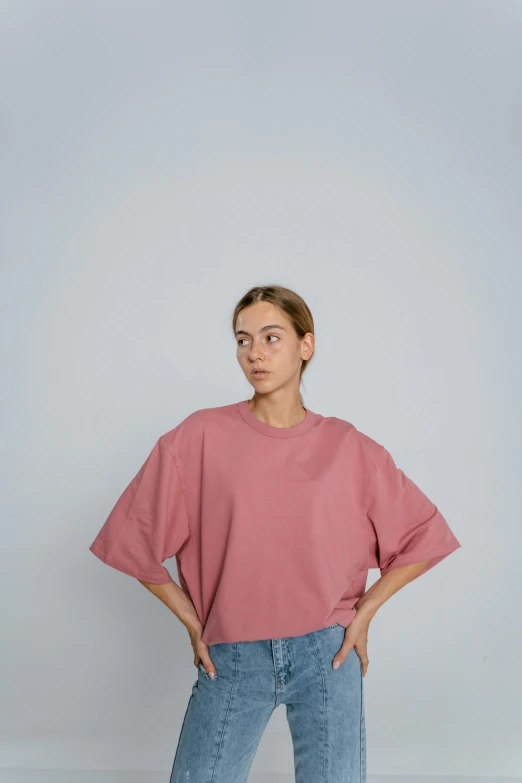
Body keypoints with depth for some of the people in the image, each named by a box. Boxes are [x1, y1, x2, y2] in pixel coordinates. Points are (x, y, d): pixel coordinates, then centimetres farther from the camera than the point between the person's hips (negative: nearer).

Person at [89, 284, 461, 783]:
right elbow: (134, 539, 2)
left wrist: (364, 612, 2)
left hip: (326, 653, 1)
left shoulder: (347, 447, -2)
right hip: (231, 659, 0)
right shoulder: (201, 436, -4)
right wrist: (192, 621, 2)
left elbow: (422, 537, 8)